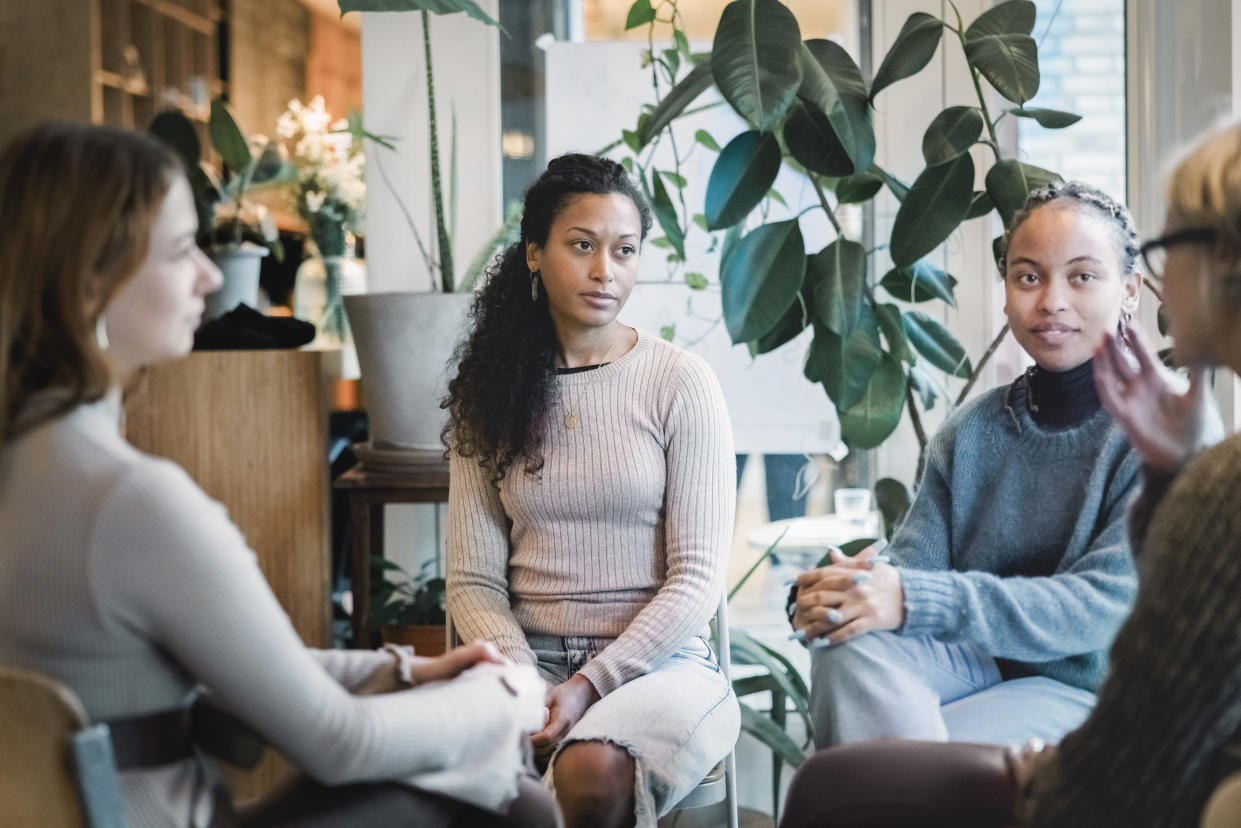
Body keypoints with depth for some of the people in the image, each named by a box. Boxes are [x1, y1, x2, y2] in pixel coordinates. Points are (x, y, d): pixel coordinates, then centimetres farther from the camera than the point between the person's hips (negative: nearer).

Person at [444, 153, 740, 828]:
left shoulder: (679, 383, 0)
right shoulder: (490, 393, 8)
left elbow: (697, 580, -4)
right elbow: (473, 580, 5)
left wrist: (590, 685, -15)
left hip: (658, 662, -2)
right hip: (527, 662, 2)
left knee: (590, 772, -34)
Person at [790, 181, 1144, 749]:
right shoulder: (970, 431, 9)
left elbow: (1103, 605, -17)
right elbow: (913, 565, 2)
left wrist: (912, 600, -30)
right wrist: (825, 596, -25)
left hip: (1086, 690, -4)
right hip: (975, 664, 5)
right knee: (851, 644, -30)